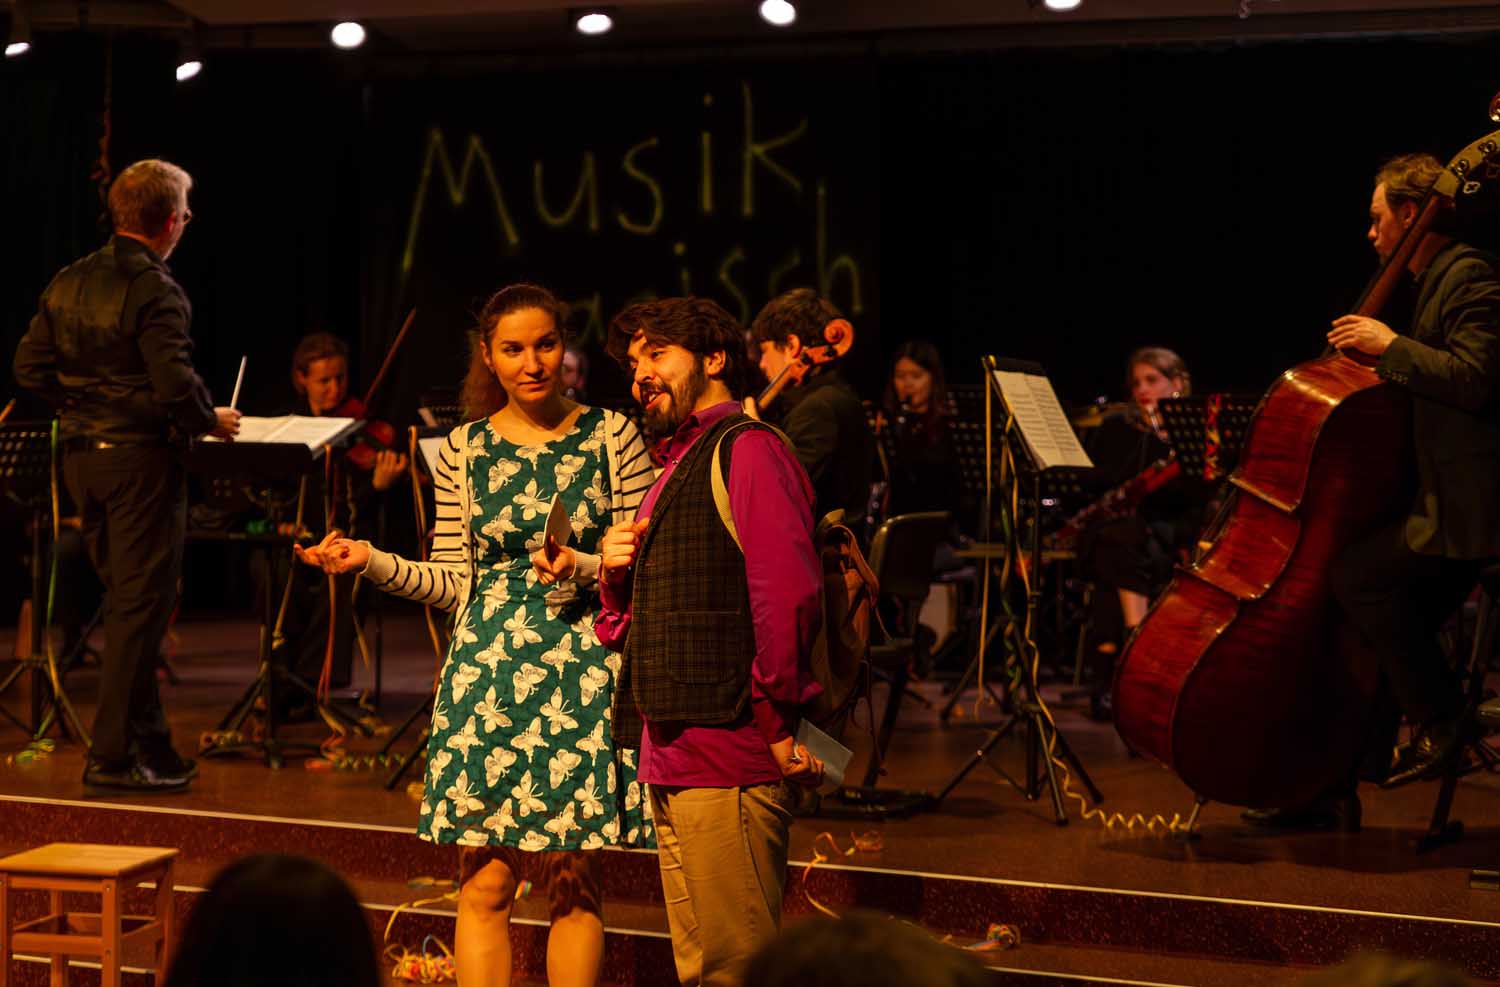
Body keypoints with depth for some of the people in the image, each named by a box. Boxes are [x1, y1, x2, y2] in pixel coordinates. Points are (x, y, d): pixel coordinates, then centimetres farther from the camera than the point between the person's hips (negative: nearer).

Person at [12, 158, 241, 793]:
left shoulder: (68, 283, 8)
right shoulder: (154, 291, -16)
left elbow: (30, 367, 10)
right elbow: (174, 384, -24)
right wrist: (212, 420, -6)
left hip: (81, 456, 8)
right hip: (142, 456, -8)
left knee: (124, 603, 16)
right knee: (141, 607, -1)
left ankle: (150, 746, 22)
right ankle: (112, 758, 1)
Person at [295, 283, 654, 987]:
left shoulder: (613, 437, 3)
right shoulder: (464, 449, 8)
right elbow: (453, 582, 10)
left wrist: (583, 570, -15)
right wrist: (371, 560, -2)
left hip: (581, 677, -1)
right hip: (487, 674, 1)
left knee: (572, 880, 2)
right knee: (484, 884, 1)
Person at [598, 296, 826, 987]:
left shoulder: (745, 449, -9)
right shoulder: (677, 467, 21)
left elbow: (787, 594, -20)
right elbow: (636, 628, 23)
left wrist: (776, 723, -17)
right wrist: (616, 577, 3)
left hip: (727, 759, -10)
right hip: (672, 759, 10)